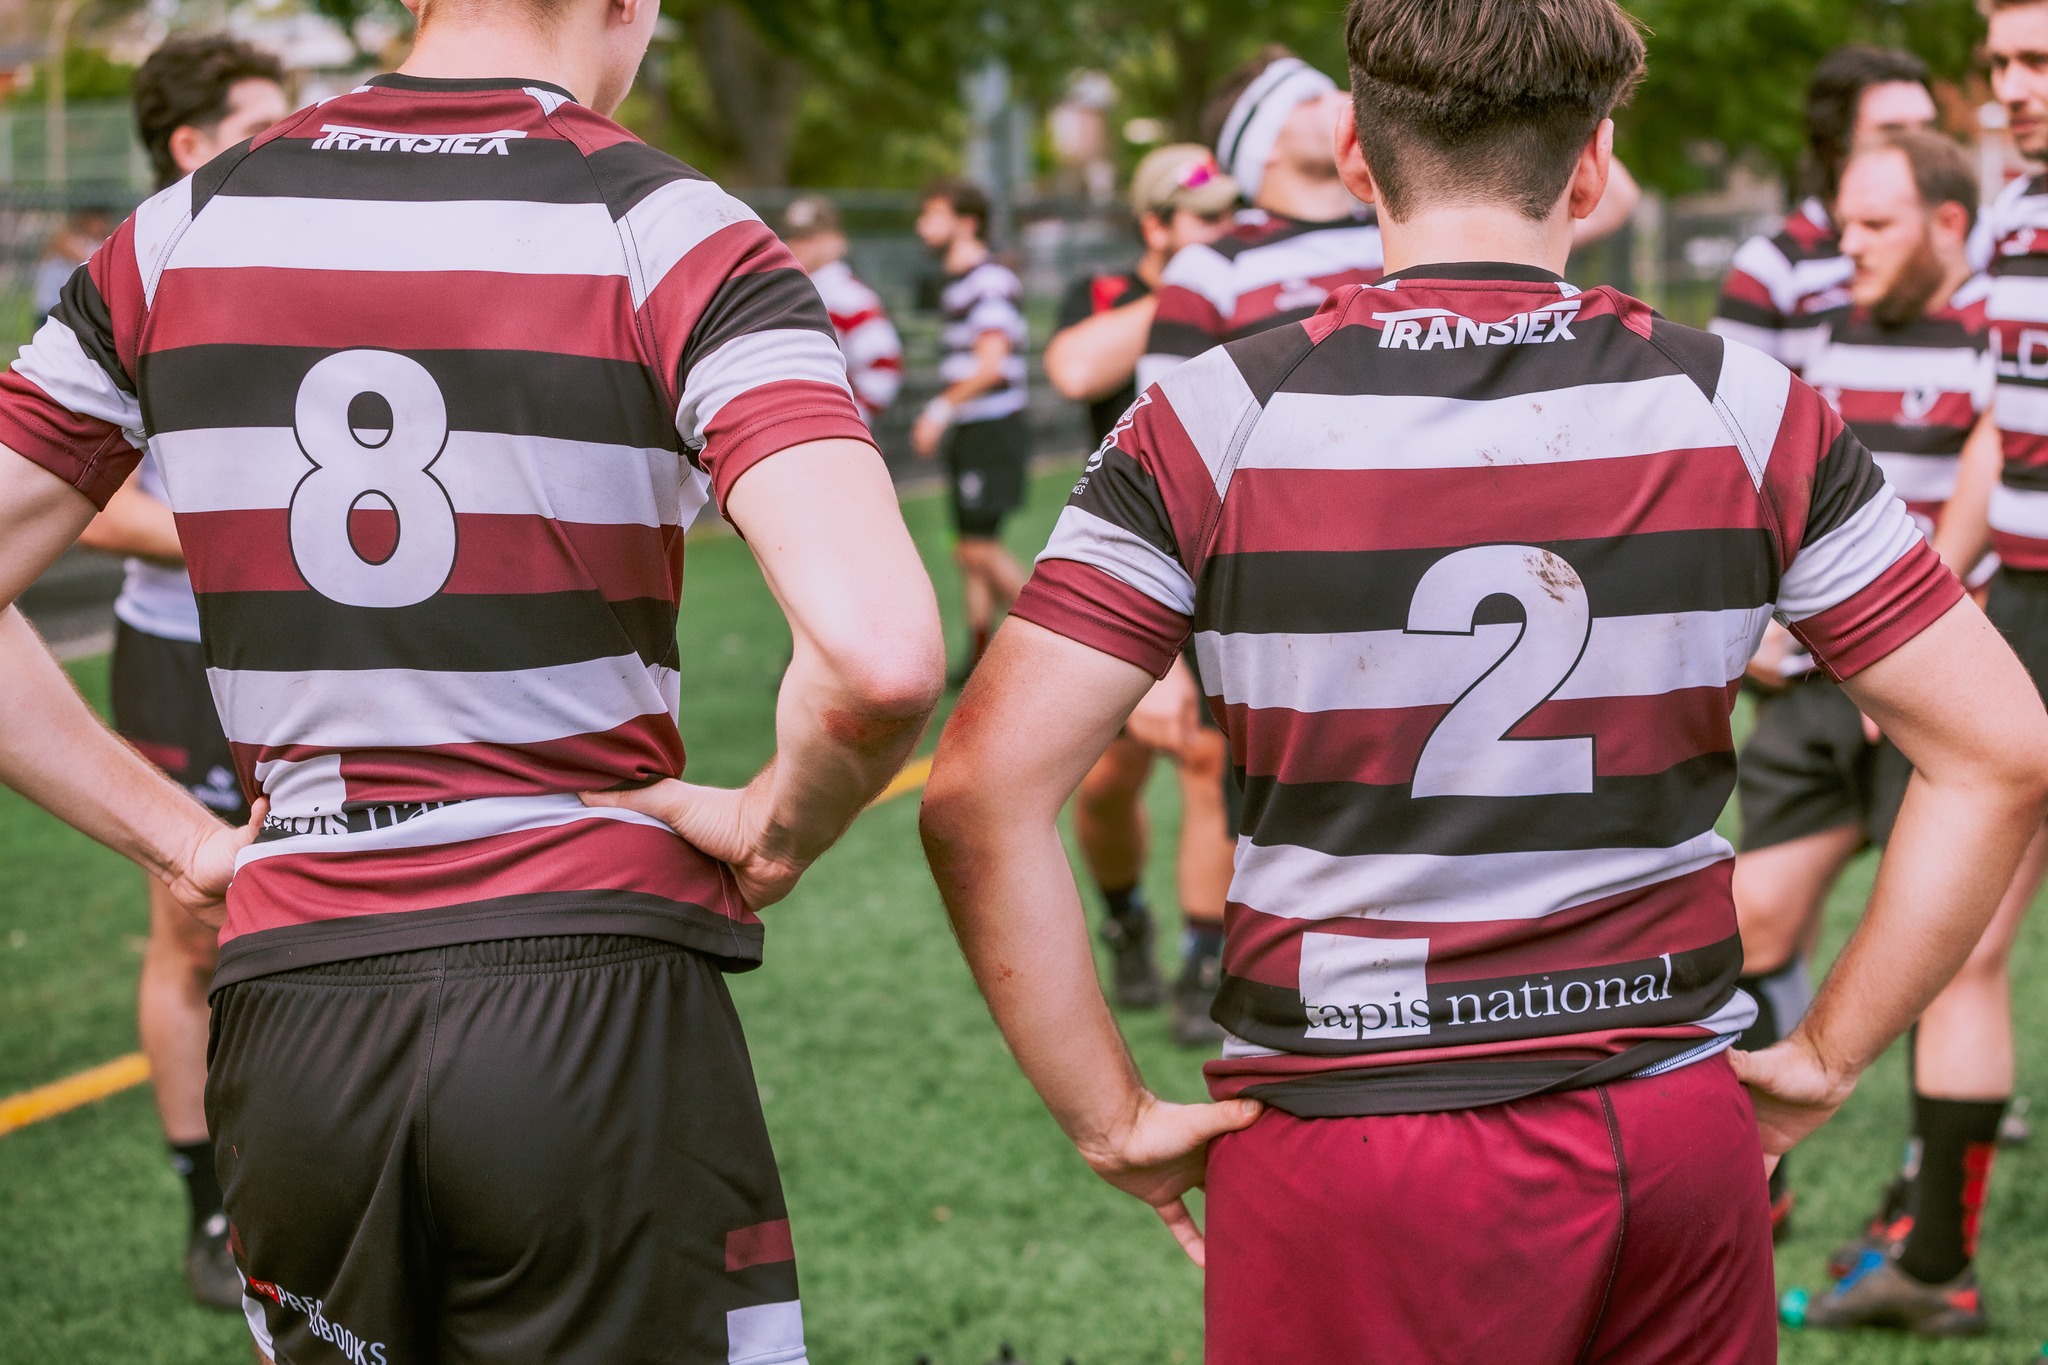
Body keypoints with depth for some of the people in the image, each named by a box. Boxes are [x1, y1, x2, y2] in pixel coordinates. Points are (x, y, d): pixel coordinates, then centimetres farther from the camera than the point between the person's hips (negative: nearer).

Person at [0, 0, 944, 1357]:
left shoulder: (183, 231, 4)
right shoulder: (674, 239, -9)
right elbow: (880, 656, -23)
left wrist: (184, 840, 8)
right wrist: (774, 834, -4)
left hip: (287, 1017, 4)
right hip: (594, 1005, -4)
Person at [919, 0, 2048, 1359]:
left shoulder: (1220, 421, -7)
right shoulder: (1743, 408, -2)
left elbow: (980, 792, -14)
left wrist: (1117, 1120, -5)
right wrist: (1825, 1059, 5)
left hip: (1343, 1152, -2)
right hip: (1678, 1139, 2)